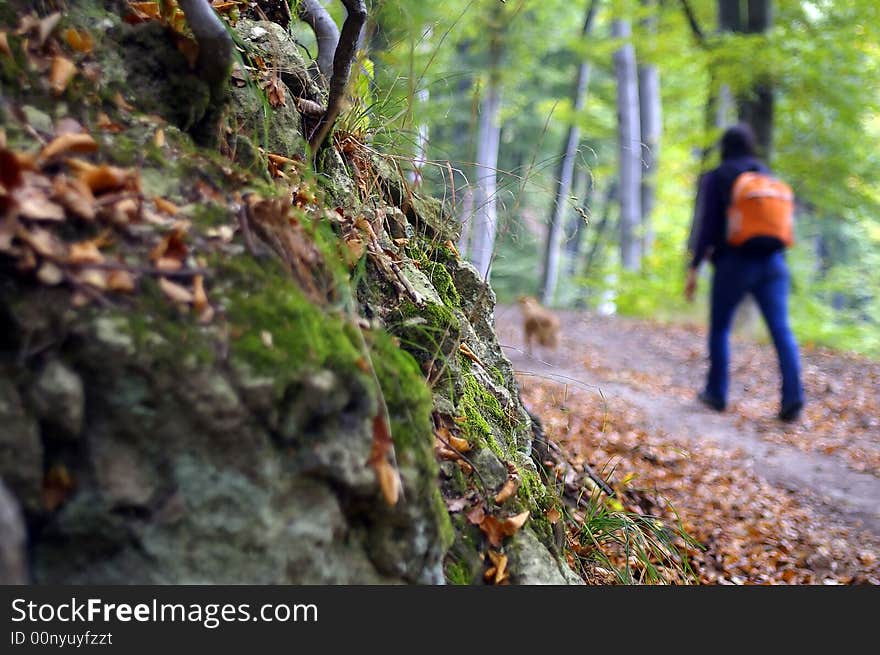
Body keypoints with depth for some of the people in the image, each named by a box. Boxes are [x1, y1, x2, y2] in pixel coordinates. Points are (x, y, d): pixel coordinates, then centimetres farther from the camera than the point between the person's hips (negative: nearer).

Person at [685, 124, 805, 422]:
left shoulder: (714, 179, 0)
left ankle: (717, 393, 23)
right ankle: (793, 395, -20)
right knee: (781, 330, -5)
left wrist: (693, 269, -6)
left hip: (734, 263, -3)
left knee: (719, 327, 15)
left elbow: (707, 227, -9)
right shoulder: (768, 176, 14)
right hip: (772, 262, 3)